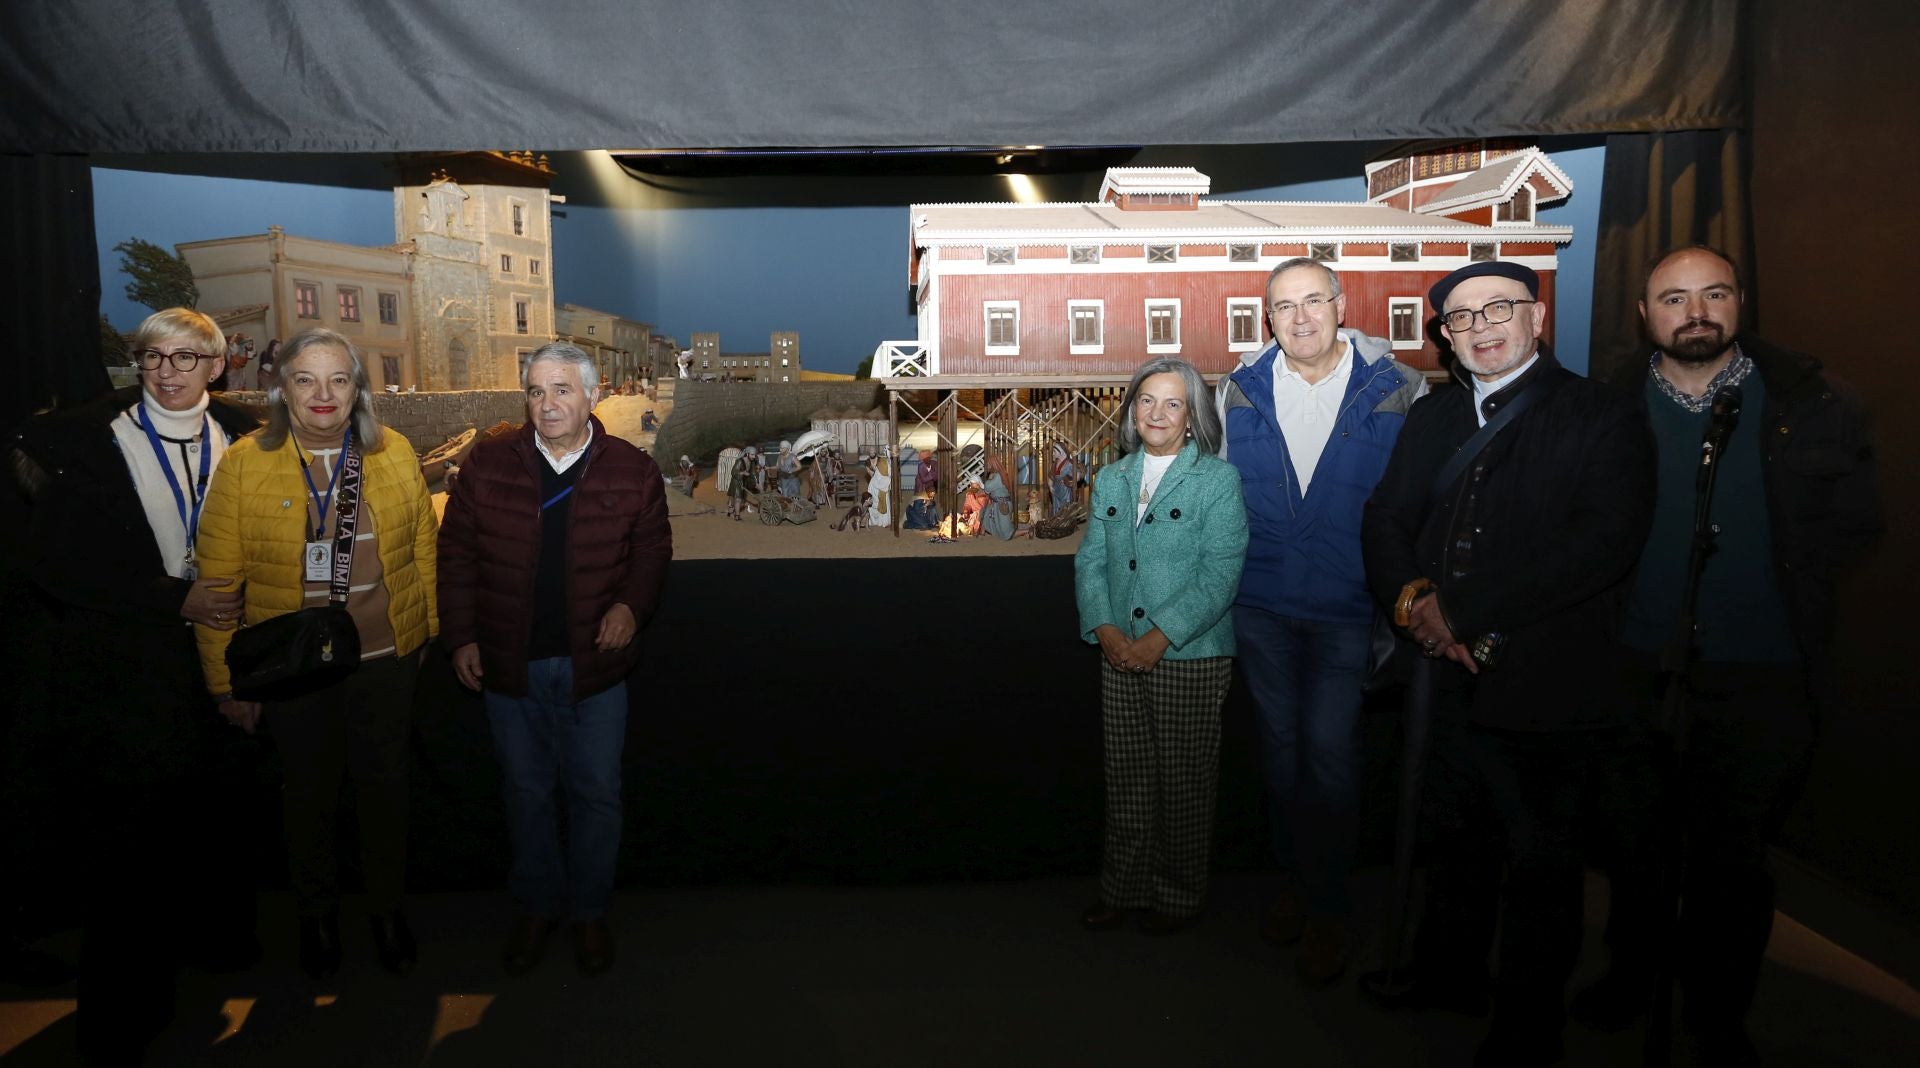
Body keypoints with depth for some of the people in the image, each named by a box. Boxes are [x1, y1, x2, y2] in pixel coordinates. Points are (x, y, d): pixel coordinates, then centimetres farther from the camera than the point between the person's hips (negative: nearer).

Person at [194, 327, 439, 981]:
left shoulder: (395, 454, -3)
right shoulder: (244, 464, -9)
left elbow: (423, 546, 6)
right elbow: (217, 578, -7)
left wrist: (430, 628, 9)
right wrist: (225, 680, -6)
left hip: (386, 660, 1)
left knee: (383, 787, 16)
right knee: (309, 793, 17)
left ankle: (388, 908, 38)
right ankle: (317, 913, 41)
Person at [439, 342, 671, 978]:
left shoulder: (632, 471, -4)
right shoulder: (488, 467, -2)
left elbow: (653, 549, 6)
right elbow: (457, 554, 4)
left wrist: (631, 604, -12)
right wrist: (462, 638, -1)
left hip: (595, 664, -1)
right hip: (511, 664, 1)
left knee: (596, 793, 9)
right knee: (526, 792, 15)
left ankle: (589, 913, 29)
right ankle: (537, 908, 34)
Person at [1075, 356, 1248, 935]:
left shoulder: (1219, 479, -5)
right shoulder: (1112, 480, 10)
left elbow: (1219, 574, -13)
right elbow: (1090, 560, 6)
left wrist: (1159, 638, -19)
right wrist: (1105, 628, -10)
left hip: (1192, 658, -4)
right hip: (1121, 658, 4)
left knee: (1184, 781, 7)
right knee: (1126, 778, 12)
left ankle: (1178, 894, 25)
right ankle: (1122, 889, 27)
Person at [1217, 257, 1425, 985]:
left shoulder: (1398, 391, -5)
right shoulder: (1241, 391, 2)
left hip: (1349, 607, -3)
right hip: (1261, 605, 3)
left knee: (1329, 750, -4)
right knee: (1280, 746, 13)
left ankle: (1328, 910, 15)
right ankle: (1294, 882, 32)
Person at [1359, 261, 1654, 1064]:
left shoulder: (1602, 418, -6)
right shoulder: (1430, 418, 12)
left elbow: (1607, 542, -19)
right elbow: (1385, 518, 9)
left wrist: (1461, 608, -21)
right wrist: (1410, 596, -14)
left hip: (1544, 688, -5)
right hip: (1448, 677, 5)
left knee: (1539, 863, 10)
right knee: (1456, 843, 22)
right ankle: (1448, 975, 44)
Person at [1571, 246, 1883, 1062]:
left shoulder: (1810, 403, -5)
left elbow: (1854, 523, -2)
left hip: (1762, 678, -1)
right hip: (1638, 665, 1)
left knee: (1733, 856, 13)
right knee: (1634, 836, 17)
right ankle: (1632, 972, 39)